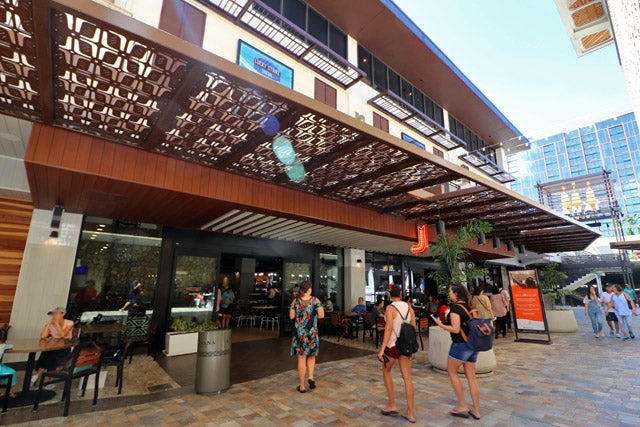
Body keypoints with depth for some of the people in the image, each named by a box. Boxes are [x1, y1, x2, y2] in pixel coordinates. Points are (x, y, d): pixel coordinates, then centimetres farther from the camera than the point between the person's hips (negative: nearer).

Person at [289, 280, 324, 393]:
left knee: (301, 358, 8)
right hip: (312, 332, 0)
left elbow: (291, 316, -4)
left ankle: (302, 386, 15)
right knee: (311, 356, 21)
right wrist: (313, 316, 8)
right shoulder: (315, 300, -6)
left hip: (299, 332, 0)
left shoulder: (295, 301, -4)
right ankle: (311, 377, 5)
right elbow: (321, 315, -10)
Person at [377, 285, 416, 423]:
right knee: (407, 377, 10)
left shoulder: (390, 308, -15)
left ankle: (392, 405, 20)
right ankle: (410, 413, 14)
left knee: (386, 372, 18)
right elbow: (413, 327, 4)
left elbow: (389, 329, -23)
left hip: (392, 345, -5)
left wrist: (382, 349, -22)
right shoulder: (409, 307, 1)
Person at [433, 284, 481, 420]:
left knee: (452, 372, 10)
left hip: (460, 344, -8)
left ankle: (462, 406, 12)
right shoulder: (469, 307, 7)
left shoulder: (455, 308, -17)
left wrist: (441, 325, -9)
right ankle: (476, 410, 20)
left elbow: (455, 329, -22)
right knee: (471, 376, 13)